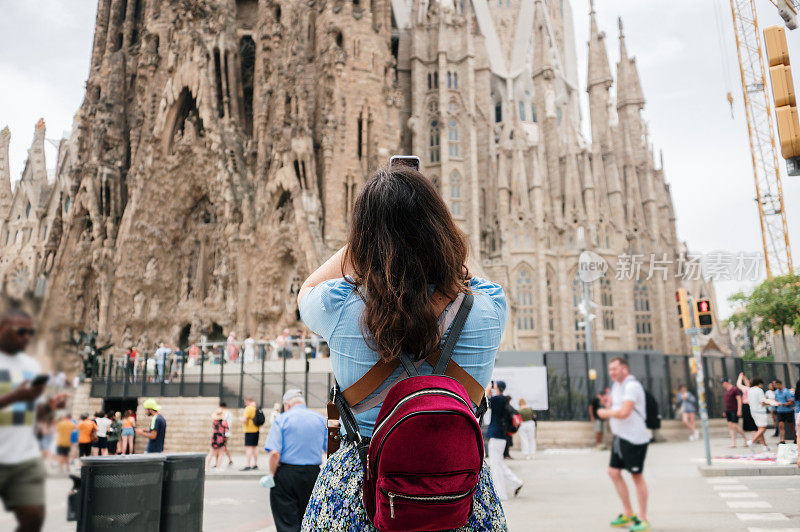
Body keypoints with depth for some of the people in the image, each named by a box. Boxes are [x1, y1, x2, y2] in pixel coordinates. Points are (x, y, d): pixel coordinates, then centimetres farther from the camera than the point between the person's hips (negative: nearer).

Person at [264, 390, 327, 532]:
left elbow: (274, 453, -14)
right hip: (313, 474, 3)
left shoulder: (282, 419, -3)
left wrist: (272, 475, -3)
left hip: (286, 475, -3)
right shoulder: (321, 419, 7)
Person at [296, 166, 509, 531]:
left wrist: (370, 230, 10)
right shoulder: (488, 310, -14)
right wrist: (421, 233, 16)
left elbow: (306, 291, 9)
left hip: (357, 490, -1)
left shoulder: (339, 308, -17)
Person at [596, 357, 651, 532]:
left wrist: (605, 413, -10)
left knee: (637, 476, 0)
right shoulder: (617, 385, 14)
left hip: (634, 438, -9)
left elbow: (624, 412, -26)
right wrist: (609, 404, 3)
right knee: (614, 472, 10)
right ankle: (628, 514, 23)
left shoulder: (632, 386, -17)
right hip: (620, 437, 10)